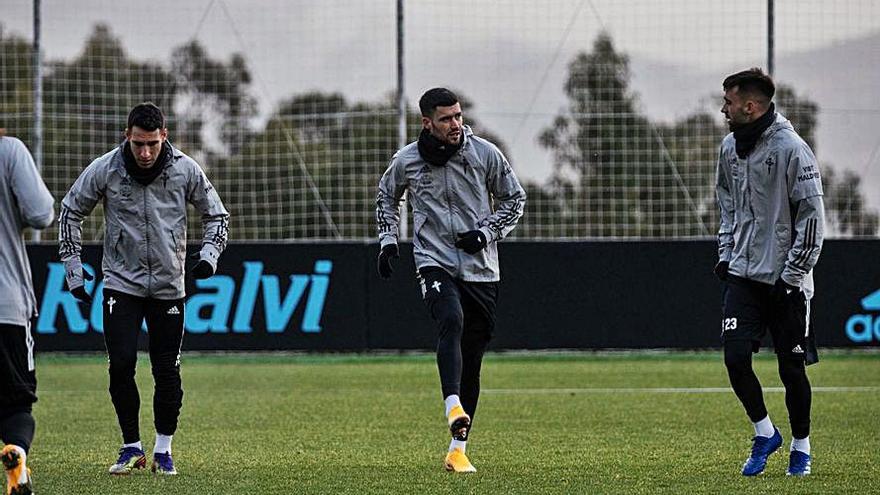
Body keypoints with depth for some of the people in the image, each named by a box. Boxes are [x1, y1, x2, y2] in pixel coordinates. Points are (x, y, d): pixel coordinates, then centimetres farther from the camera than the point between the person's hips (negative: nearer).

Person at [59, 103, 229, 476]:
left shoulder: (185, 170, -7)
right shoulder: (104, 170, -9)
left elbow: (216, 214, 7)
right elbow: (70, 211, 6)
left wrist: (209, 255, -8)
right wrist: (72, 266, 3)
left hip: (169, 286, 1)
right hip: (121, 283, -1)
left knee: (167, 371, 1)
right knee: (121, 364, -10)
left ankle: (163, 451, 15)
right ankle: (131, 448, 4)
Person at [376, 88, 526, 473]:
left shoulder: (485, 154, -2)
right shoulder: (406, 161, 0)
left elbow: (514, 198, 9)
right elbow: (387, 196, 20)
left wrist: (486, 232, -6)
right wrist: (388, 239, 8)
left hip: (481, 268, 2)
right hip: (434, 263, -2)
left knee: (471, 361, 4)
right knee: (452, 321, -33)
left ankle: (457, 450, 12)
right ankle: (454, 410, -49)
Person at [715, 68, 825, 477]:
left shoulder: (792, 149, -14)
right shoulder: (730, 147, 8)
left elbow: (813, 217, -12)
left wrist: (791, 275, -14)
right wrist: (725, 254, 12)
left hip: (785, 279, -5)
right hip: (742, 274, 5)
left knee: (791, 368, 3)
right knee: (735, 356, -8)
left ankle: (801, 445, 20)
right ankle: (764, 433, 12)